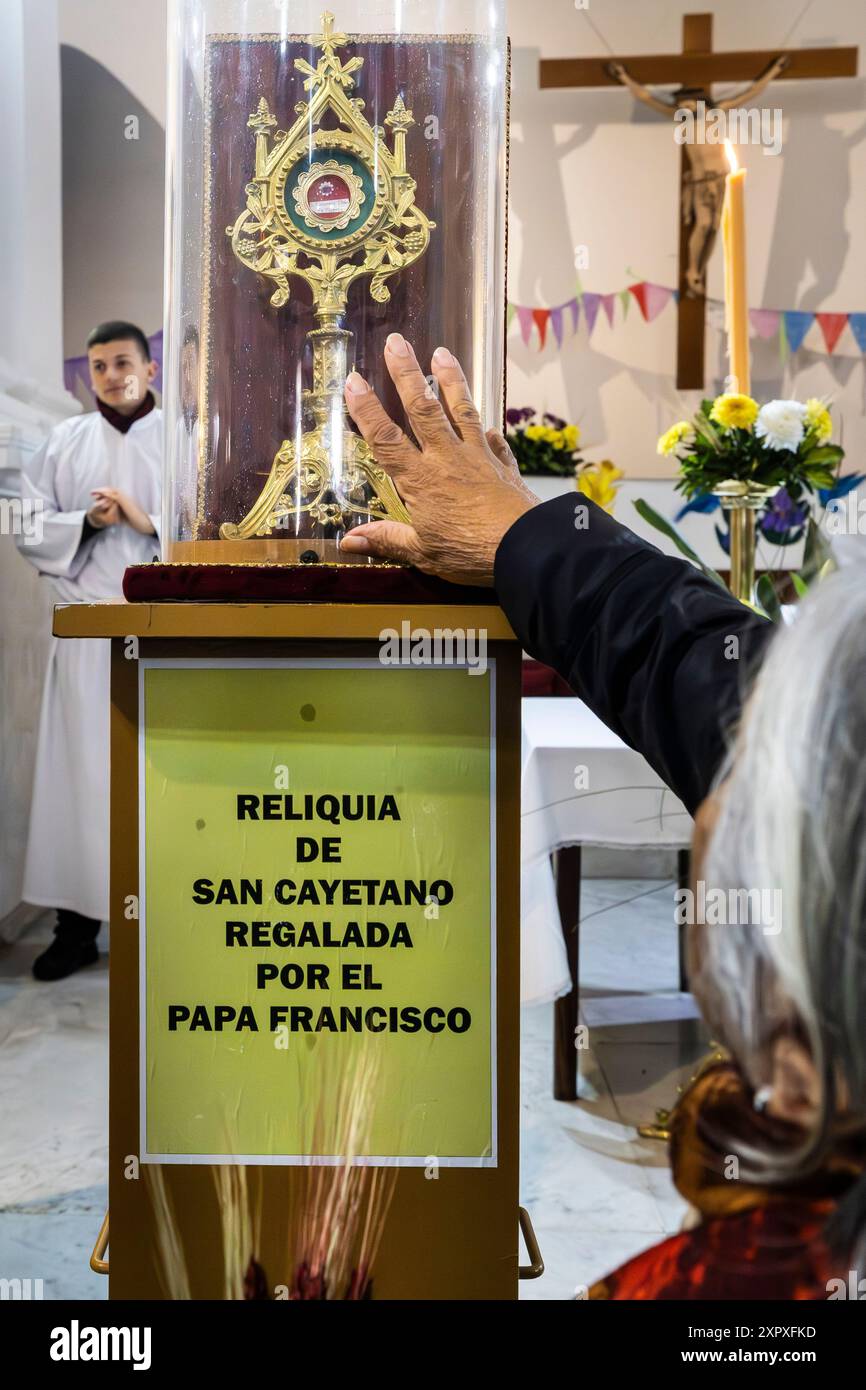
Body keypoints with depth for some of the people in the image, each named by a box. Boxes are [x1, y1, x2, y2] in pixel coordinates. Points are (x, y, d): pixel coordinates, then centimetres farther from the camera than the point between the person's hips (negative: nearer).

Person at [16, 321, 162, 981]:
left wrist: (149, 520, -14)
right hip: (84, 630, 2)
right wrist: (86, 522, -10)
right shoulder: (63, 441, 12)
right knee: (78, 773, 3)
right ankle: (77, 923, 13)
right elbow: (28, 528, 7)